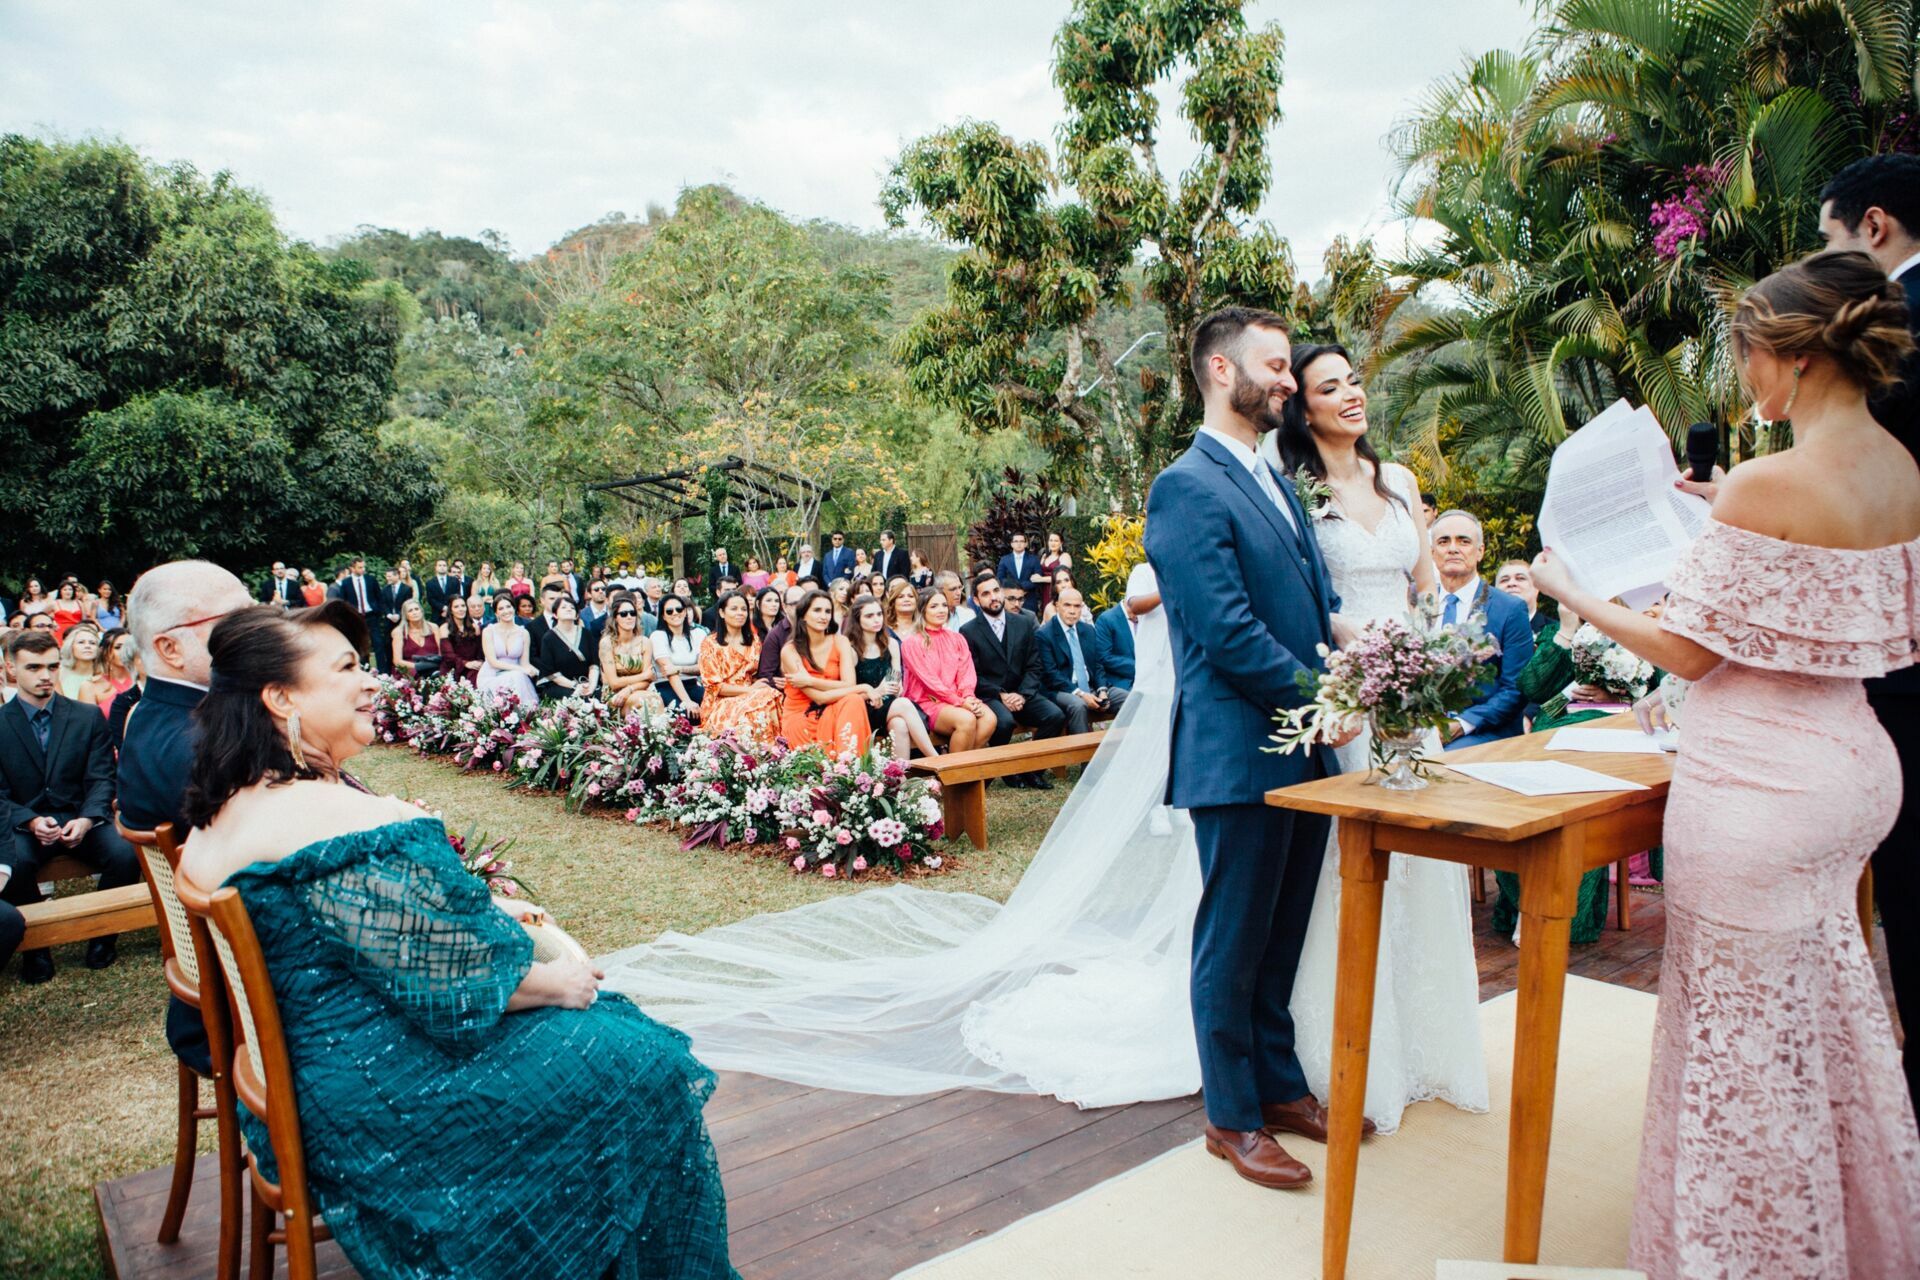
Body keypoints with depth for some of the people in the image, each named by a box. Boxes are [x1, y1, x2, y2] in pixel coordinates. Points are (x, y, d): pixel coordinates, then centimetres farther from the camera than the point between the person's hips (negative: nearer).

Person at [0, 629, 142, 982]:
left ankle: (101, 936, -4)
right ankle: (34, 945, -9)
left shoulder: (88, 718, 5)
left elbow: (101, 780, 1)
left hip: (83, 819, 1)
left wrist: (86, 820, -18)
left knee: (125, 854, -28)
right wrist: (32, 821, -20)